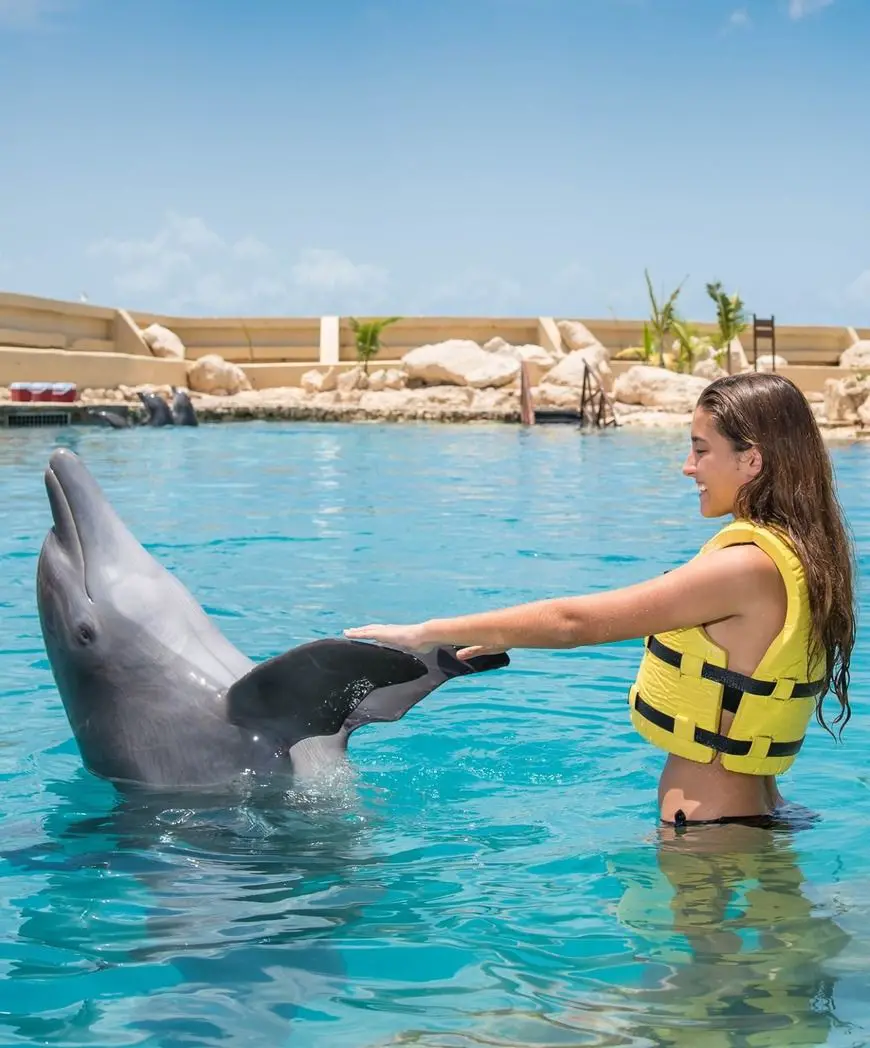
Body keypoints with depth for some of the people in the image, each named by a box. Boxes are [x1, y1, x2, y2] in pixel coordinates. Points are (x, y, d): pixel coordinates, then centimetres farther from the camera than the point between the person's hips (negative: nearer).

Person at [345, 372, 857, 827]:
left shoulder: (748, 567, -23)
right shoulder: (796, 555, 7)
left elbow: (573, 621, -20)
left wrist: (427, 633, -12)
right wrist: (508, 636, 15)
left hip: (711, 838, -9)